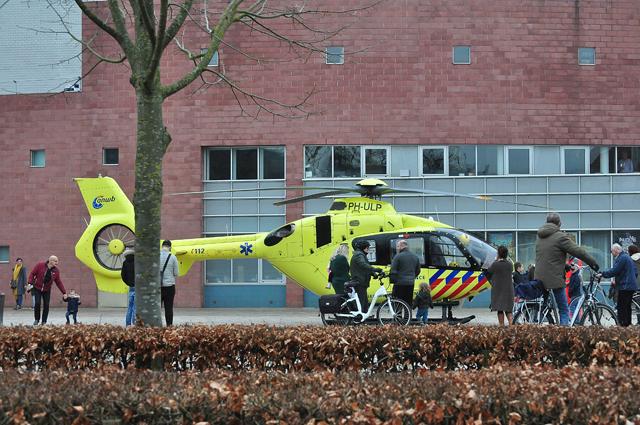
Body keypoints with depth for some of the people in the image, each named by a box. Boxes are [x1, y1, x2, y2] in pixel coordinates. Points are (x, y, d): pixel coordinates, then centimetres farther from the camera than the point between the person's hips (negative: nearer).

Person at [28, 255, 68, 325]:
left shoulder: (56, 270, -2)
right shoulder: (40, 265, -12)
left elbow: (59, 282, 4)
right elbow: (32, 273, -8)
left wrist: (64, 292, 0)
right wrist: (30, 283, -21)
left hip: (47, 290, 3)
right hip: (37, 288, -3)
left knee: (46, 305, -4)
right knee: (37, 303, -13)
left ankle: (44, 322, 8)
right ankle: (36, 320, 7)